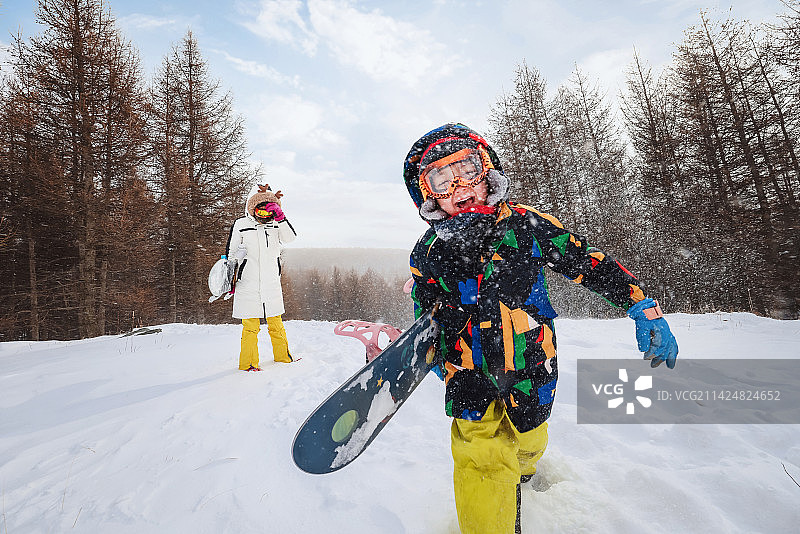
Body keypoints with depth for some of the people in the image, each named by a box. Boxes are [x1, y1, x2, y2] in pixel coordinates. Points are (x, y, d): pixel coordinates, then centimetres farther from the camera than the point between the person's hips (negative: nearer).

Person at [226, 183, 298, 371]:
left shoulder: (277, 224, 8)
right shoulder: (241, 224, 1)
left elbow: (290, 237, -12)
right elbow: (230, 253, 7)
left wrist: (280, 217, -21)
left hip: (271, 284, 3)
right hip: (248, 284, -2)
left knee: (276, 323, 13)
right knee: (250, 327, 0)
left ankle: (282, 355, 29)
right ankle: (248, 363, 14)